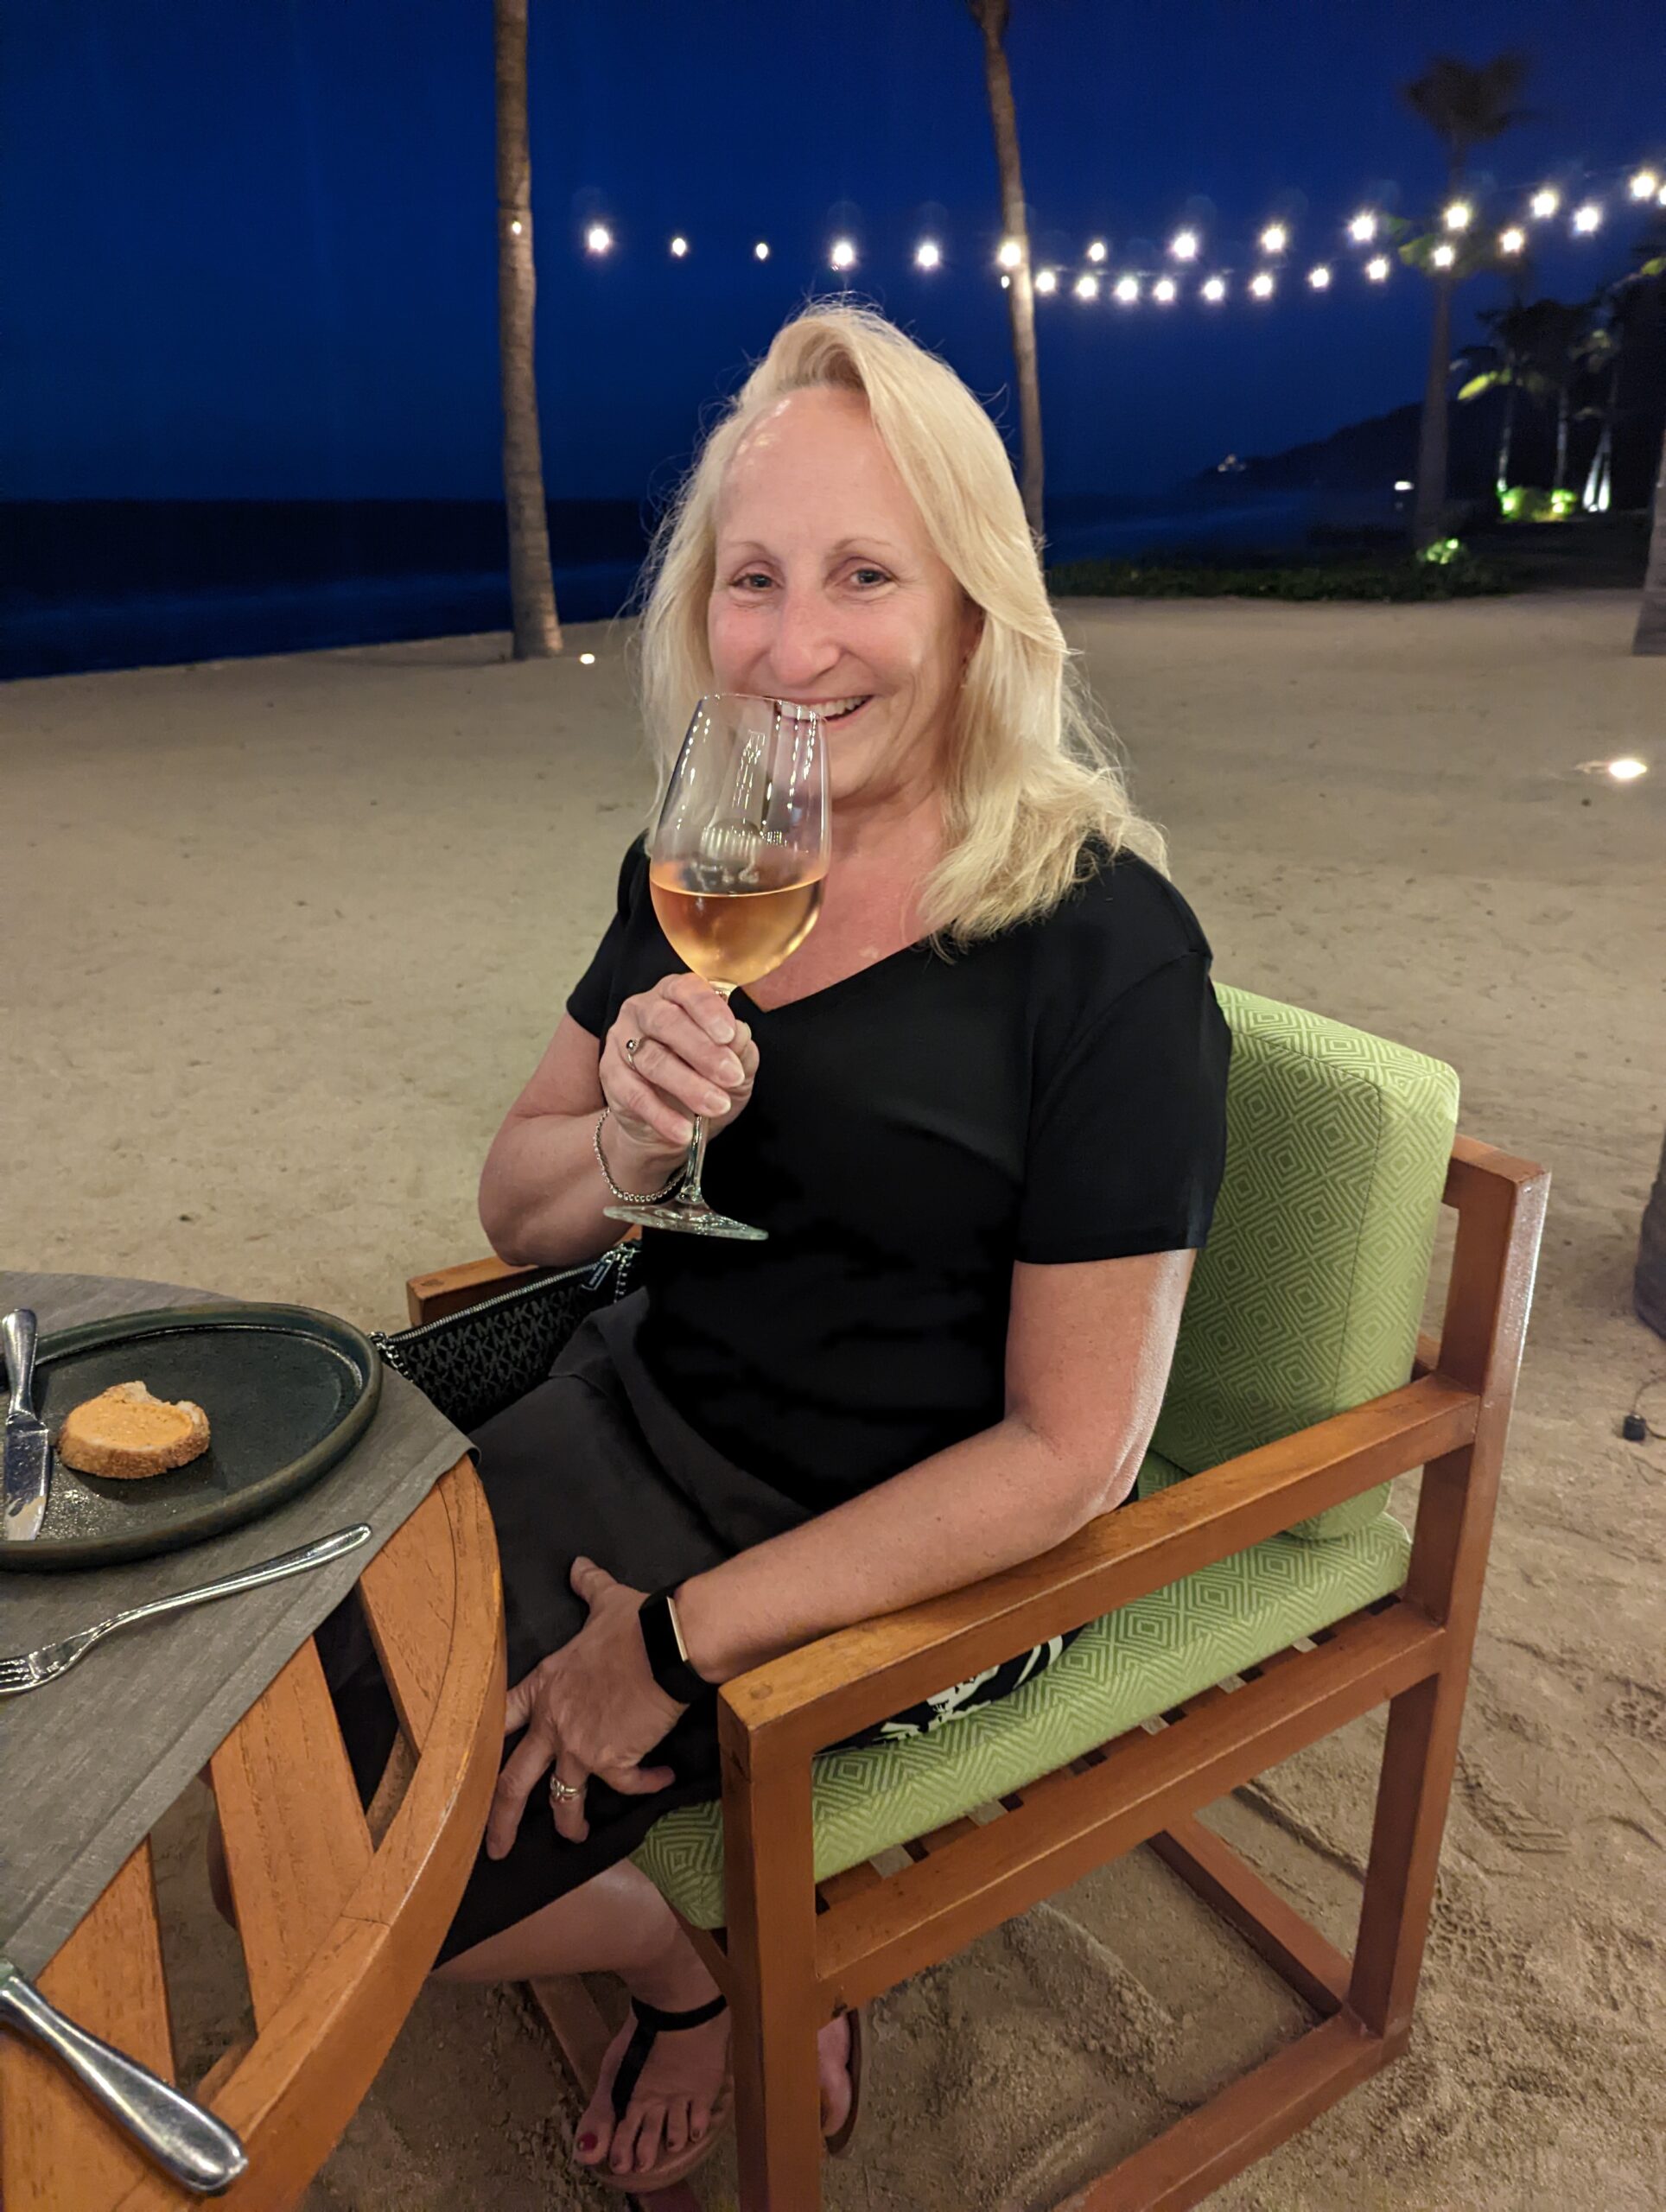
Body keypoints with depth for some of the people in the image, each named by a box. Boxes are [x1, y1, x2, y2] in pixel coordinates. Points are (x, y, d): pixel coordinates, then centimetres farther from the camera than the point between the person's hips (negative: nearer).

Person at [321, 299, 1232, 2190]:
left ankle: (708, 1960, 24)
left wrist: (685, 1631, -17)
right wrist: (625, 1151, -20)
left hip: (900, 1551, -6)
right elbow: (515, 1212, 4)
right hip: (639, 1415, 7)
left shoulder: (1106, 950, -20)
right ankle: (692, 1932, 24)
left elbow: (1071, 1450, -19)